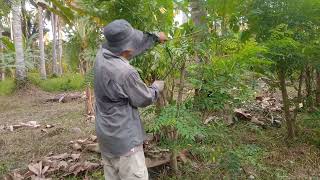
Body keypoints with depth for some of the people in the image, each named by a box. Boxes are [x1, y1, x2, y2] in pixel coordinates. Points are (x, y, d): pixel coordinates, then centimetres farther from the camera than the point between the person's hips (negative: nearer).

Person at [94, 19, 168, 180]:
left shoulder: (102, 53, -5)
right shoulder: (125, 72, -28)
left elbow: (134, 45, 10)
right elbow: (145, 98, -12)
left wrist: (155, 37, 21)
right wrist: (157, 87, 8)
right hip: (124, 140, -9)